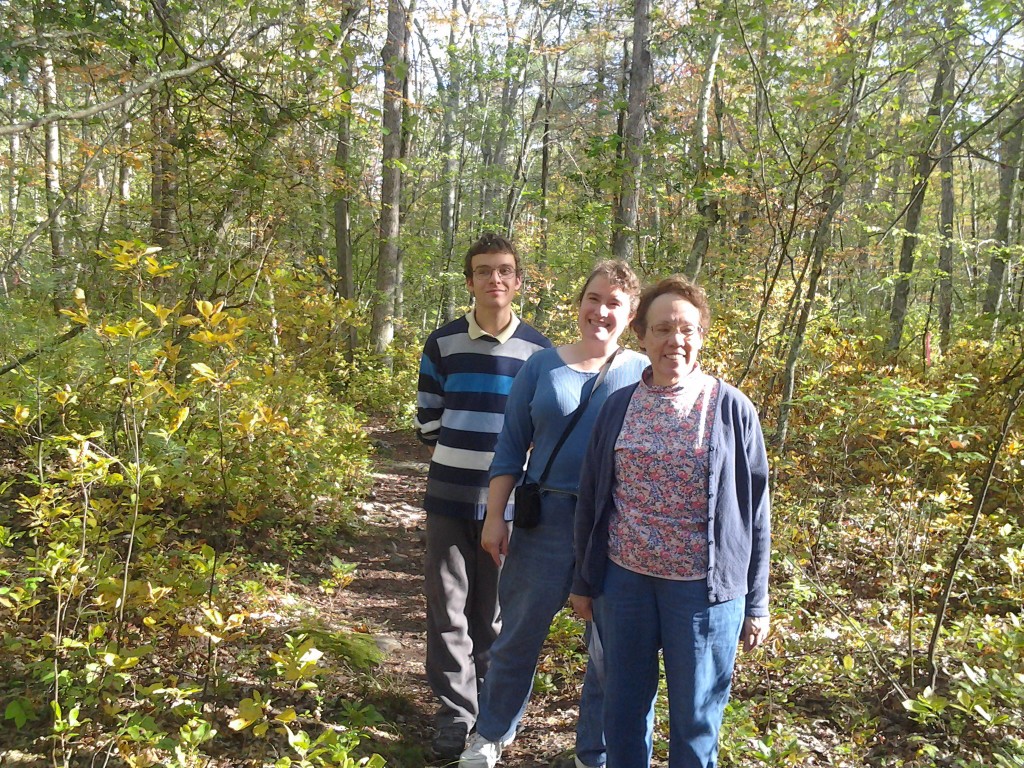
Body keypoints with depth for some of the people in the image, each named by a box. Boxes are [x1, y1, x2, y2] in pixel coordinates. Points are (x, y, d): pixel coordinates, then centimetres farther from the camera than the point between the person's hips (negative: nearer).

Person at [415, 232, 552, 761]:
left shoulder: (538, 349, -1)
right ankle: (456, 712, 19)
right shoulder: (442, 344, 0)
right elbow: (427, 417, 8)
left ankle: (490, 708, 30)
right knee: (448, 609, 4)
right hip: (449, 497, 1)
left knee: (496, 610, 11)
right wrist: (451, 460, 5)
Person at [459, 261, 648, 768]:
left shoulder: (644, 374, 1)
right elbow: (511, 445, 4)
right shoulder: (542, 366, 3)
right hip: (546, 518, 1)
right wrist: (495, 516, -1)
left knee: (610, 649, 10)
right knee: (519, 634, 14)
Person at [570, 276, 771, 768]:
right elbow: (591, 498, 8)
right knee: (624, 706, 15)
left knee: (695, 716, 10)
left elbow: (753, 508, -1)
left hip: (703, 585, -2)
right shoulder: (619, 406, 2)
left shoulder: (732, 409, -4)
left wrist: (755, 603, 0)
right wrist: (583, 581, 10)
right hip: (624, 578, 3)